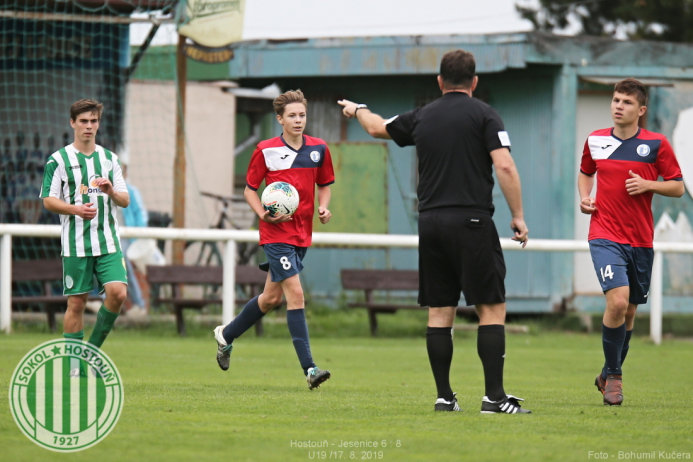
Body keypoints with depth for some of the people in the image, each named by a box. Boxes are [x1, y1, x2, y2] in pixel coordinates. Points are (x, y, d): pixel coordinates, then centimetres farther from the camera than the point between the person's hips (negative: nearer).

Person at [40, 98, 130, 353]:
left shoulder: (110, 159, 12)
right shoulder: (58, 160, 2)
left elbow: (125, 200, 12)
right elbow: (48, 200, -1)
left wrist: (112, 192, -11)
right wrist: (76, 209, -18)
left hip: (108, 241, 3)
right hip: (75, 243, -3)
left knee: (118, 292, -13)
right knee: (76, 302, -2)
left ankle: (94, 346, 5)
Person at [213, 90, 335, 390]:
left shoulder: (318, 149, 4)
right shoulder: (266, 151, -6)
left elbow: (324, 185, 18)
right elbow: (249, 189, 2)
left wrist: (323, 208, -2)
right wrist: (263, 214, -15)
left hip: (302, 234, 5)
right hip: (276, 233, -5)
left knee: (272, 297, 14)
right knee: (295, 294, -15)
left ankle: (227, 334, 37)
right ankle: (309, 368, -17)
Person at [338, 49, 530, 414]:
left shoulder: (422, 117, 12)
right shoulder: (483, 114, -1)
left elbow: (378, 128, 31)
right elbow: (505, 167, -12)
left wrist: (357, 110, 53)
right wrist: (518, 216, -5)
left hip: (430, 221, 5)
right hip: (471, 220, -4)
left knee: (439, 312, 9)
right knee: (492, 309, -3)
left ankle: (444, 396, 9)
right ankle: (494, 397, -11)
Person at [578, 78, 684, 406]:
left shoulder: (656, 144, -2)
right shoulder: (595, 141, 4)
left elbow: (678, 187, 2)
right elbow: (585, 172, 23)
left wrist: (648, 185, -14)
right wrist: (584, 197, 4)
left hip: (641, 240, 1)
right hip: (604, 236, -1)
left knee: (629, 311, 10)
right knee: (617, 300, -21)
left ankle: (609, 376, 30)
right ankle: (613, 376, -5)